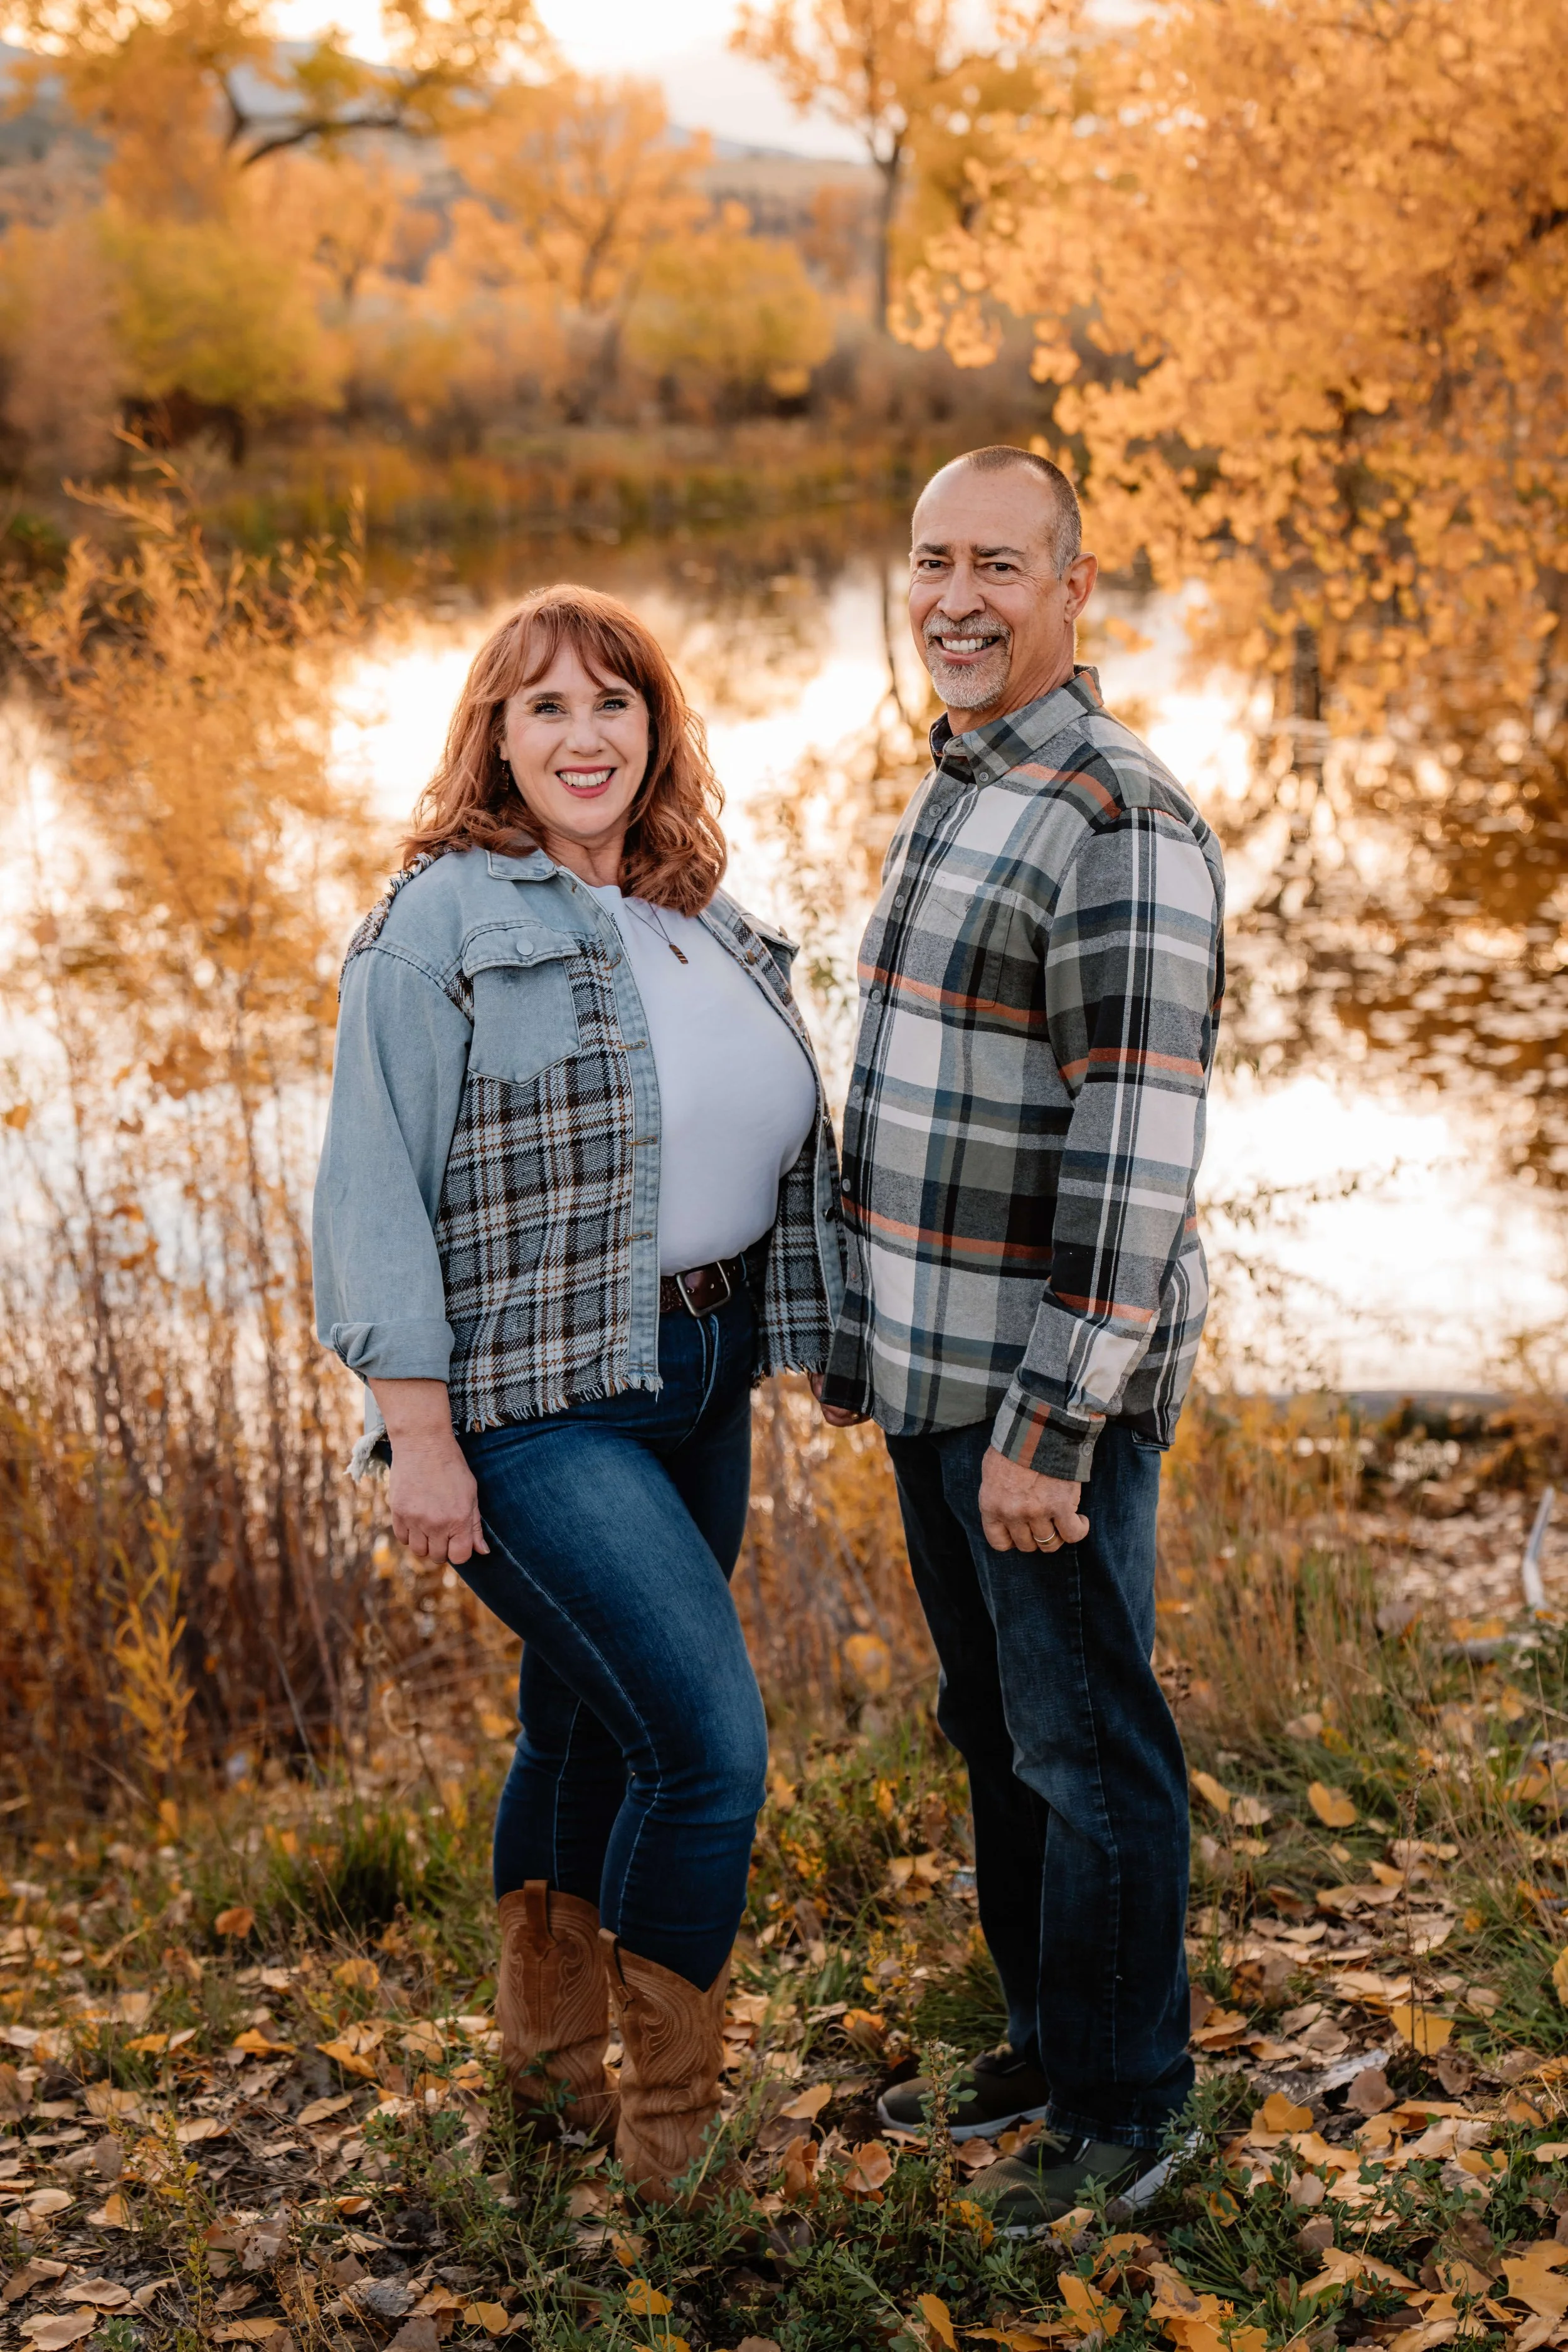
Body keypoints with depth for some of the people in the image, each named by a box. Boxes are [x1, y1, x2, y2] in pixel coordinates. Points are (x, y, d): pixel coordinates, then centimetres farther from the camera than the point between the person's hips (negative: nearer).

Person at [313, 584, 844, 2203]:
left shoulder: (707, 926, 12)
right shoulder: (447, 920, -10)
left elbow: (768, 1151, 18)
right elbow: (373, 1190, -13)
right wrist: (418, 1433, -18)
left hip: (697, 1387, 7)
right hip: (535, 1411, -7)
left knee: (591, 1729, 18)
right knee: (708, 1744, -12)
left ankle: (551, 2063, 36)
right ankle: (669, 2134, 6)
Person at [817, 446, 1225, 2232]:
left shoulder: (1122, 826, -18)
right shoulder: (947, 801, 13)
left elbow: (1134, 1158, -23)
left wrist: (1049, 1426, -24)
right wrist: (860, 1333, 21)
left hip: (1054, 1378, -9)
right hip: (938, 1371, 9)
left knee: (1085, 1748, 3)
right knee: (993, 1733, 18)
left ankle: (1121, 2111, 18)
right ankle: (1042, 2042, 34)